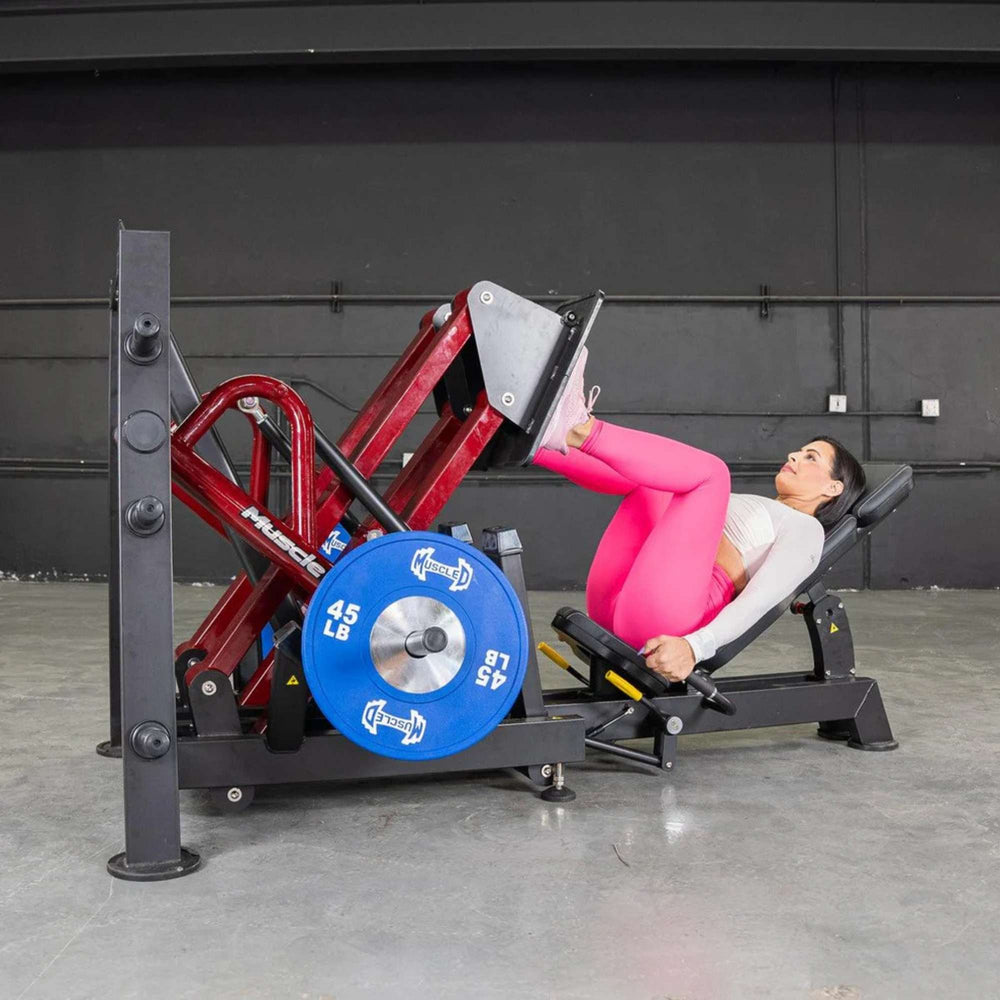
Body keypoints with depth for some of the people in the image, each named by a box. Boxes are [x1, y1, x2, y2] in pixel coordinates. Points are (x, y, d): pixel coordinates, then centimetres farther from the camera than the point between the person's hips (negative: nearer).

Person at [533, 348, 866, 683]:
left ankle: (579, 430, -29)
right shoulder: (754, 508, 36)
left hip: (662, 622, -8)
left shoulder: (807, 529, 11)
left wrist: (694, 647, -28)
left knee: (710, 471, -16)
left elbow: (761, 599, -9)